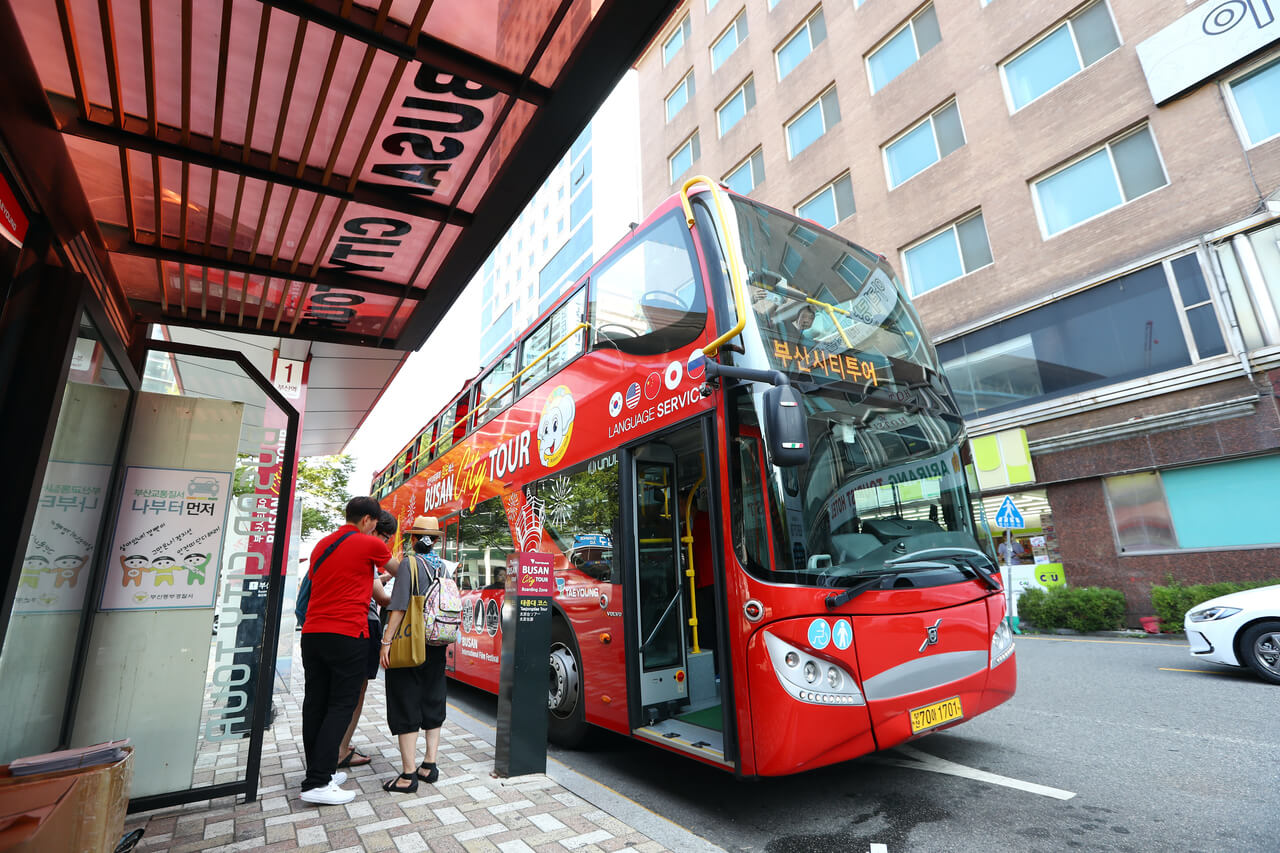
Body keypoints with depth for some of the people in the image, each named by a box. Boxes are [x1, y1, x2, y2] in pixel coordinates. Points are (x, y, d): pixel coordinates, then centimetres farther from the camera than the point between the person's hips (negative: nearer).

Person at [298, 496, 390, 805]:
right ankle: (317, 783, -1)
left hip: (312, 633, 7)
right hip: (347, 635, -7)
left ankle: (320, 771, 22)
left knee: (315, 704, 12)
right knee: (340, 706, -1)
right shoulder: (370, 544, -5)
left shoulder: (322, 544, 15)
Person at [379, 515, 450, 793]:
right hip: (436, 645, 6)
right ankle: (429, 765, 23)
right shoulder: (444, 567, 8)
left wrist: (386, 641, -14)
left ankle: (408, 774, 7)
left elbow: (399, 606, -17)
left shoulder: (409, 563, -10)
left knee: (405, 707, 3)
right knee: (432, 703, 15)